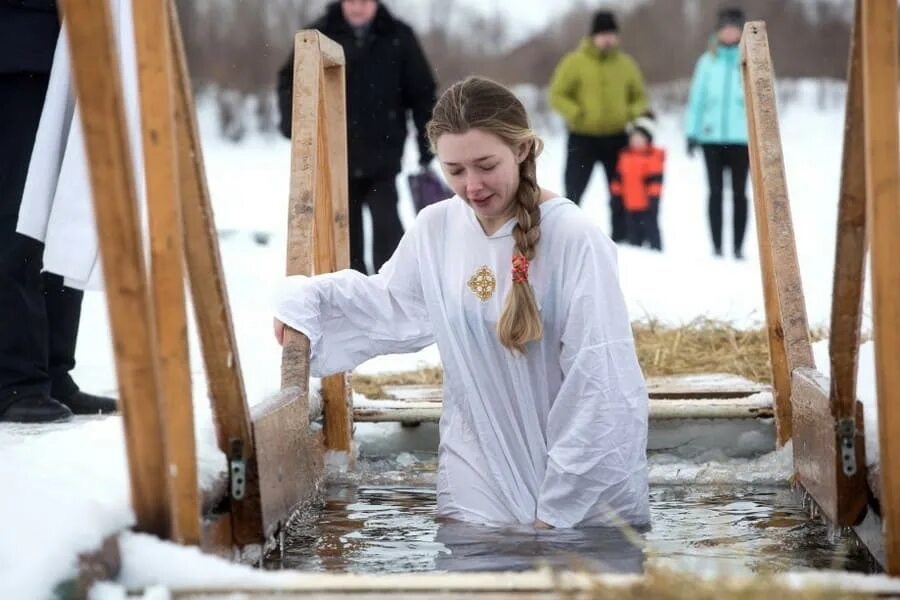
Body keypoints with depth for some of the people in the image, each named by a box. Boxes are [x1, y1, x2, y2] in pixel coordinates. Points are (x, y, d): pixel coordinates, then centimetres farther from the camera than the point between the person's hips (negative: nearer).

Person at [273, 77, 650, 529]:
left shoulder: (574, 240, -17)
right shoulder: (435, 228, -2)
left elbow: (601, 385, -16)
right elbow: (392, 307, 18)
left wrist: (559, 508, -15)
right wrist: (306, 298, 3)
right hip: (478, 482, 4)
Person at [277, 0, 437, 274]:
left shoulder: (398, 37, -1)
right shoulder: (320, 35, -2)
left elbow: (422, 92, 4)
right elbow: (290, 80, 6)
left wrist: (427, 146, 1)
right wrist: (293, 122, -11)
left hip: (382, 155, -1)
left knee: (387, 226, -7)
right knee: (346, 230, 8)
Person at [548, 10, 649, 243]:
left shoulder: (626, 64, 6)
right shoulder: (575, 62, -4)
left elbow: (639, 98, 15)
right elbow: (557, 95, -4)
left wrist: (634, 115, -6)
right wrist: (576, 114, -19)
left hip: (616, 138, 3)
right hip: (582, 138, -3)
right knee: (573, 193, 2)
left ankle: (621, 240, 12)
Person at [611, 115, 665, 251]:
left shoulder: (653, 156, -11)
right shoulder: (625, 155, 10)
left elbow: (655, 178, -14)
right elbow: (619, 176, 16)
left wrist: (653, 196, -17)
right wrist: (617, 192, 15)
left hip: (646, 203, -7)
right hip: (630, 203, 7)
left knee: (651, 229, -2)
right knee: (634, 230, 14)